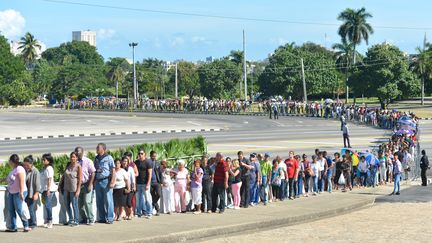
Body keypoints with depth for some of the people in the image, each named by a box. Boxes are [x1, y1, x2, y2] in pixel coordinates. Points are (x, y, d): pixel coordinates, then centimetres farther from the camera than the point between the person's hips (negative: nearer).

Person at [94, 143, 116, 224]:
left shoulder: (108, 158, -2)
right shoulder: (96, 158, 15)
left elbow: (113, 170, -6)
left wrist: (112, 182, -15)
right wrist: (93, 182, 12)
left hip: (106, 180, -6)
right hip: (98, 181, 6)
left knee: (108, 201, -4)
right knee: (99, 202, 7)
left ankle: (109, 218, -1)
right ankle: (101, 218, 14)